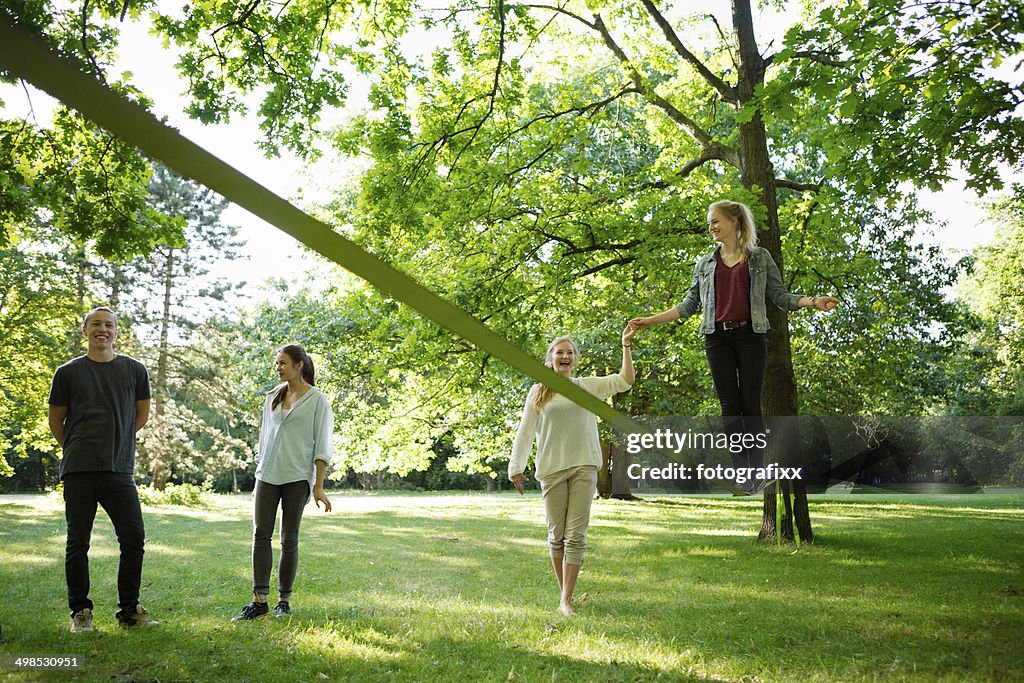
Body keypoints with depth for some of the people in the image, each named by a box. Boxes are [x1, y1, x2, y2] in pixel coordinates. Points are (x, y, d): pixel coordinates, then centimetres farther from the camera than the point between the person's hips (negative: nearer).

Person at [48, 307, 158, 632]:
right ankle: (80, 611, 17)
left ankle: (129, 610, 12)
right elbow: (56, 421, 15)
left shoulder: (134, 370, 8)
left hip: (119, 470, 1)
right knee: (78, 543, 4)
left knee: (134, 539, -2)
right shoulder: (68, 372, 6)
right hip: (78, 471, -1)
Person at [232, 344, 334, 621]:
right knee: (261, 535, -5)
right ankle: (259, 600, -3)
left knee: (289, 539, 0)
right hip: (267, 475, 5)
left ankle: (284, 601, 10)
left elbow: (322, 445, -5)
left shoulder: (317, 400, -2)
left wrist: (319, 487, -10)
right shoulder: (272, 397, 14)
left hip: (297, 477, -4)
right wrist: (258, 472, 17)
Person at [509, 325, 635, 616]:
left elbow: (625, 381, 4)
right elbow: (525, 431, 8)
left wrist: (625, 345, 0)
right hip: (551, 469, 0)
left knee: (576, 535, -6)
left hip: (583, 468, 0)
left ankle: (565, 602, -7)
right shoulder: (538, 392, 8)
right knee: (557, 534, 6)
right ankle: (564, 591, 20)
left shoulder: (587, 386, 9)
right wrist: (516, 467, 3)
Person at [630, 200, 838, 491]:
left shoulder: (760, 257, 9)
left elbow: (780, 297, 7)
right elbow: (689, 305, 16)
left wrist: (813, 301, -9)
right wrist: (650, 320, 10)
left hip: (750, 336, -2)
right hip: (717, 338, 2)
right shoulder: (705, 263, 15)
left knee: (751, 404, -6)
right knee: (730, 405, -2)